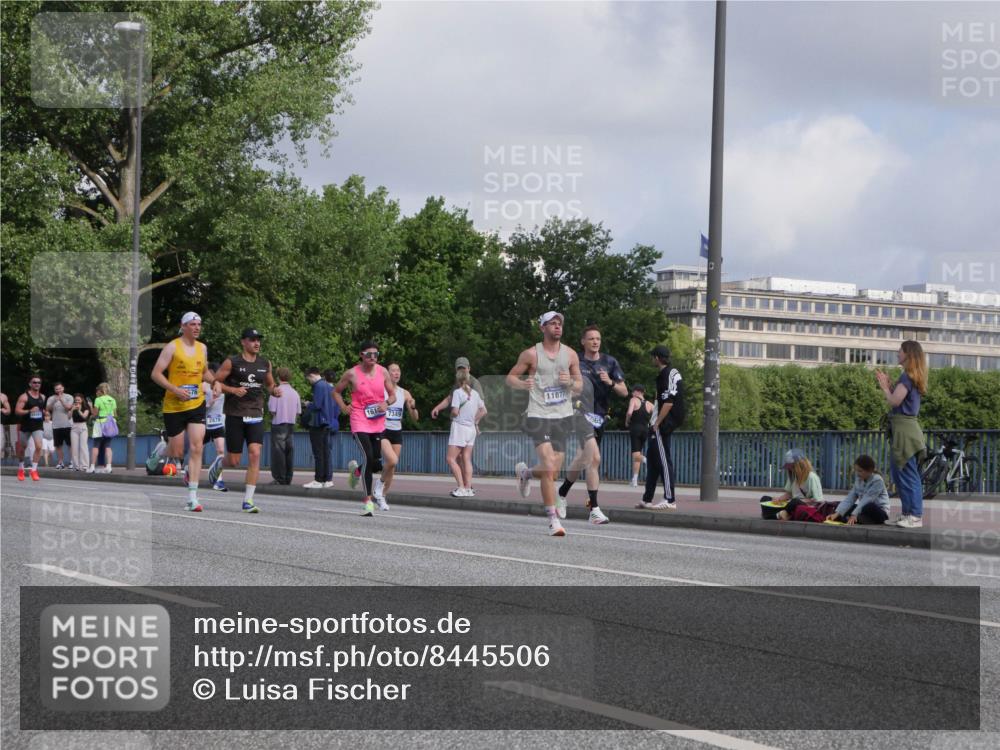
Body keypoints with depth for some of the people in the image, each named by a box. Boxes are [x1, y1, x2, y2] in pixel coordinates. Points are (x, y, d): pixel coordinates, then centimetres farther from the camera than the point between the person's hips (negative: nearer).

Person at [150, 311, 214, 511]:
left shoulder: (202, 348, 10)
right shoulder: (172, 347, -7)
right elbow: (156, 374, -10)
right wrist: (175, 390, -21)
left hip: (197, 405, 4)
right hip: (174, 406, -4)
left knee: (196, 448, -10)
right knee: (177, 453, 1)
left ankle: (192, 497, -10)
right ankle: (166, 454, 40)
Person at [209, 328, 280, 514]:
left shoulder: (265, 364, 9)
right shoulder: (232, 362, -4)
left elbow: (269, 384, 22)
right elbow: (216, 382, -2)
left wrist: (275, 390, -1)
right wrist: (233, 390, -17)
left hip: (256, 415, 3)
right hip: (235, 415, -3)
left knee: (255, 455, -13)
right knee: (234, 461, 0)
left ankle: (248, 501, -10)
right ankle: (219, 464, 39)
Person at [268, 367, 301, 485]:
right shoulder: (295, 393, 6)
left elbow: (272, 411, -10)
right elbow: (298, 412, 8)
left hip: (278, 424, -5)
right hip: (291, 426, 5)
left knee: (278, 452, -2)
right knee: (289, 452, 8)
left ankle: (279, 479, -3)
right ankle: (288, 479, 10)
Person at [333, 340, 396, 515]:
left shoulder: (383, 372, 4)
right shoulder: (352, 374, -4)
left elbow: (392, 394, 12)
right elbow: (336, 391, 10)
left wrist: (386, 403, -9)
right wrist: (344, 408, -3)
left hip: (378, 422, 4)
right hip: (360, 421, -4)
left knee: (376, 463, 6)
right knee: (369, 458, -18)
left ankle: (356, 470, 43)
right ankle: (368, 501, -13)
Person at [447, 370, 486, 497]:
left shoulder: (457, 392, -10)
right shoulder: (475, 394, 9)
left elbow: (455, 412, -16)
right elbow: (483, 411, 14)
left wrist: (452, 415, 4)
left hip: (459, 427, -7)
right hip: (471, 428, 7)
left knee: (451, 459, -4)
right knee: (467, 460, 8)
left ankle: (461, 487, -13)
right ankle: (468, 488, 4)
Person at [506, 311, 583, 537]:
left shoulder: (570, 355, 7)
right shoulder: (531, 354, -2)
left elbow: (579, 387, 14)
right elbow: (510, 377, 4)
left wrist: (571, 382, -9)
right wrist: (522, 384, -17)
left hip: (563, 417, 4)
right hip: (538, 416, -4)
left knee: (553, 472, 6)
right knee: (549, 468, -16)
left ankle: (526, 472, 40)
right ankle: (553, 518, -8)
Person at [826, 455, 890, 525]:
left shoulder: (877, 480, -18)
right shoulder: (859, 480, 3)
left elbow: (867, 499, -29)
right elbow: (850, 498, -5)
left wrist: (854, 515, -39)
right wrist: (837, 513, -19)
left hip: (880, 512, -7)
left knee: (869, 507, -40)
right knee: (838, 505, -5)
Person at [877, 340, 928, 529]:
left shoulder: (907, 376, -13)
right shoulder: (913, 377, 17)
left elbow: (894, 401, -19)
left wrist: (884, 386, -4)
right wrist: (888, 385, 11)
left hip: (905, 429, -10)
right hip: (906, 428, 10)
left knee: (908, 474, -8)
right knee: (898, 472, 14)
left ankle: (916, 516, -7)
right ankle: (908, 514, 18)